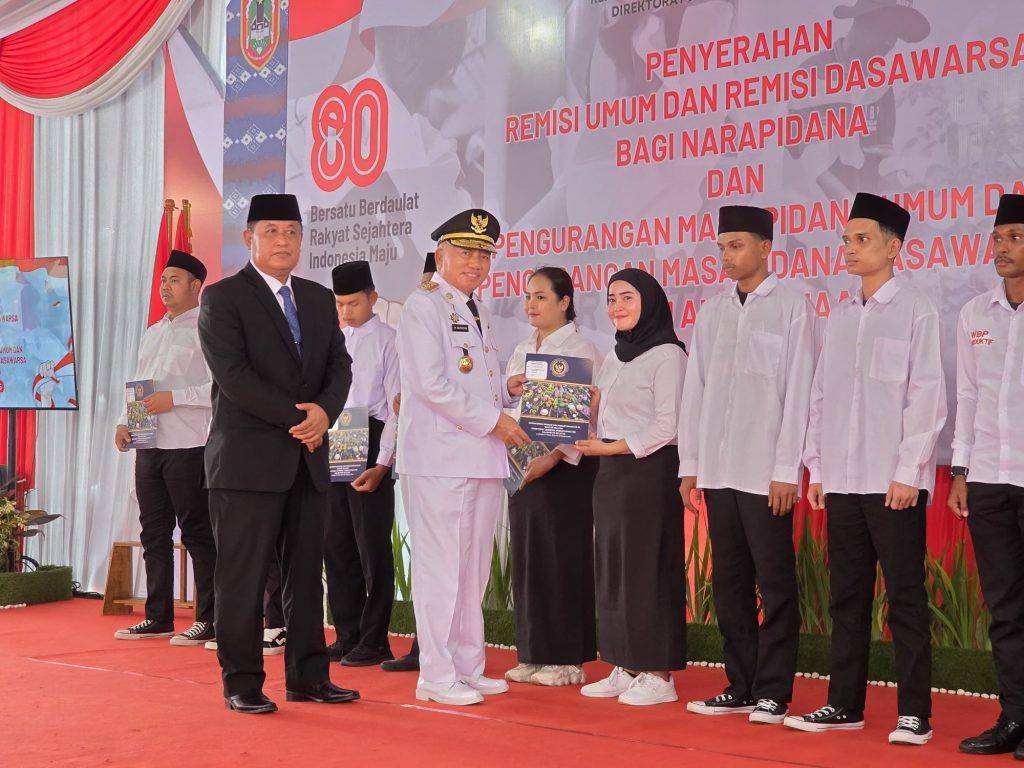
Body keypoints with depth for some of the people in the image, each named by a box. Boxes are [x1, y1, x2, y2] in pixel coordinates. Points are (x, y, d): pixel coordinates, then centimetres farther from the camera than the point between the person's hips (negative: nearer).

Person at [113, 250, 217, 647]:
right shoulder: (152, 333, 19)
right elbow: (138, 386, 21)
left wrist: (173, 398, -18)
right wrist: (125, 421, 5)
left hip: (188, 447, -8)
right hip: (149, 446, 8)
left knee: (197, 534, -3)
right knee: (154, 534, 11)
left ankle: (208, 621, 2)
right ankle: (158, 617, 19)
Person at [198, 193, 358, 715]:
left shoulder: (320, 300, 15)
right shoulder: (222, 298, -3)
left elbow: (339, 366, 10)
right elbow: (233, 374, -13)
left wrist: (325, 411, -11)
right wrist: (296, 418, -14)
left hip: (308, 459, 6)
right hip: (248, 459, -6)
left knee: (306, 573, 9)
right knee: (243, 576, -1)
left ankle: (307, 676, 16)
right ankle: (242, 683, 7)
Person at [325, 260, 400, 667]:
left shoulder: (387, 340, -4)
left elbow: (397, 408, -8)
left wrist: (382, 464, -13)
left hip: (369, 446, -6)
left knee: (372, 546, -2)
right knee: (336, 546, 9)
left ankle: (374, 641, 6)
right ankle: (347, 636, 19)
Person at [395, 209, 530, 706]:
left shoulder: (477, 313, 21)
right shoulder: (423, 306, -7)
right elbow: (431, 384, -16)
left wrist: (509, 391, 6)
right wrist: (493, 419, -15)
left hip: (483, 458, 9)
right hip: (440, 456, -9)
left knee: (474, 569, 12)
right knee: (440, 567, -5)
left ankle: (468, 668, 20)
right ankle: (436, 676, 3)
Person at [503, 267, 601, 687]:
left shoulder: (581, 349, -5)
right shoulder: (522, 352, 16)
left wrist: (553, 457, -21)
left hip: (563, 467, -7)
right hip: (522, 467, 7)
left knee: (562, 559, -4)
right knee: (526, 558, 7)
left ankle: (567, 660, 2)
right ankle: (533, 655, 15)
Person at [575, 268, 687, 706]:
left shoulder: (666, 355, -8)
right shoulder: (614, 357, 17)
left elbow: (667, 426, -15)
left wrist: (614, 447, -15)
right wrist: (593, 446, 0)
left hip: (650, 471, -8)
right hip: (611, 473, 8)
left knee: (648, 568, -5)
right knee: (612, 568, 8)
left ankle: (658, 675, 1)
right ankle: (625, 668, 15)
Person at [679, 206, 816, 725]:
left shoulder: (792, 307, -2)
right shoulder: (712, 313, 13)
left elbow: (798, 391, -6)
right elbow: (694, 392, 13)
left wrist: (786, 471, -10)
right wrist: (690, 465, 9)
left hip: (766, 474, -5)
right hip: (717, 472, 5)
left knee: (775, 584, 0)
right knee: (730, 582, 9)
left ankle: (772, 693, 6)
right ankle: (740, 687, 17)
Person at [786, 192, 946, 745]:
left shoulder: (916, 311, -3)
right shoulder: (839, 315, 13)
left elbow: (927, 396, -7)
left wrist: (909, 472, -12)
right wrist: (816, 467, 9)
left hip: (894, 482, -5)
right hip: (842, 481, 5)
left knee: (905, 598, -1)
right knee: (847, 596, 10)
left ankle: (914, 713, 6)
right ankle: (844, 704, 17)